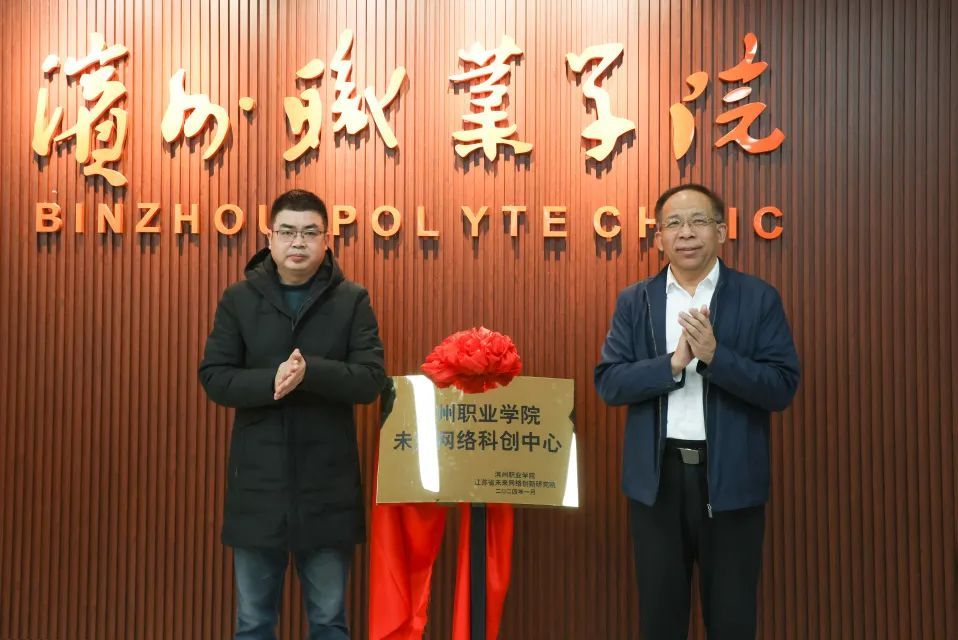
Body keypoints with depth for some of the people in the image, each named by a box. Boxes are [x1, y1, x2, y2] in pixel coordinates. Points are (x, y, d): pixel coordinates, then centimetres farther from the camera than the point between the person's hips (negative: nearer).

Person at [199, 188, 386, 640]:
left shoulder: (352, 300, 0)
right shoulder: (239, 299, 3)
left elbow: (371, 380, -8)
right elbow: (214, 378, -3)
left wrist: (310, 371, -24)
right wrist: (269, 381, -21)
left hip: (328, 483, 0)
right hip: (258, 480, 1)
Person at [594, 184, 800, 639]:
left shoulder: (759, 298, -2)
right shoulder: (633, 302, 3)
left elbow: (782, 388, -8)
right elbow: (608, 383, -4)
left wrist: (715, 355, -22)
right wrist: (674, 362, -18)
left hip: (731, 478, -1)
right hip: (657, 476, 1)